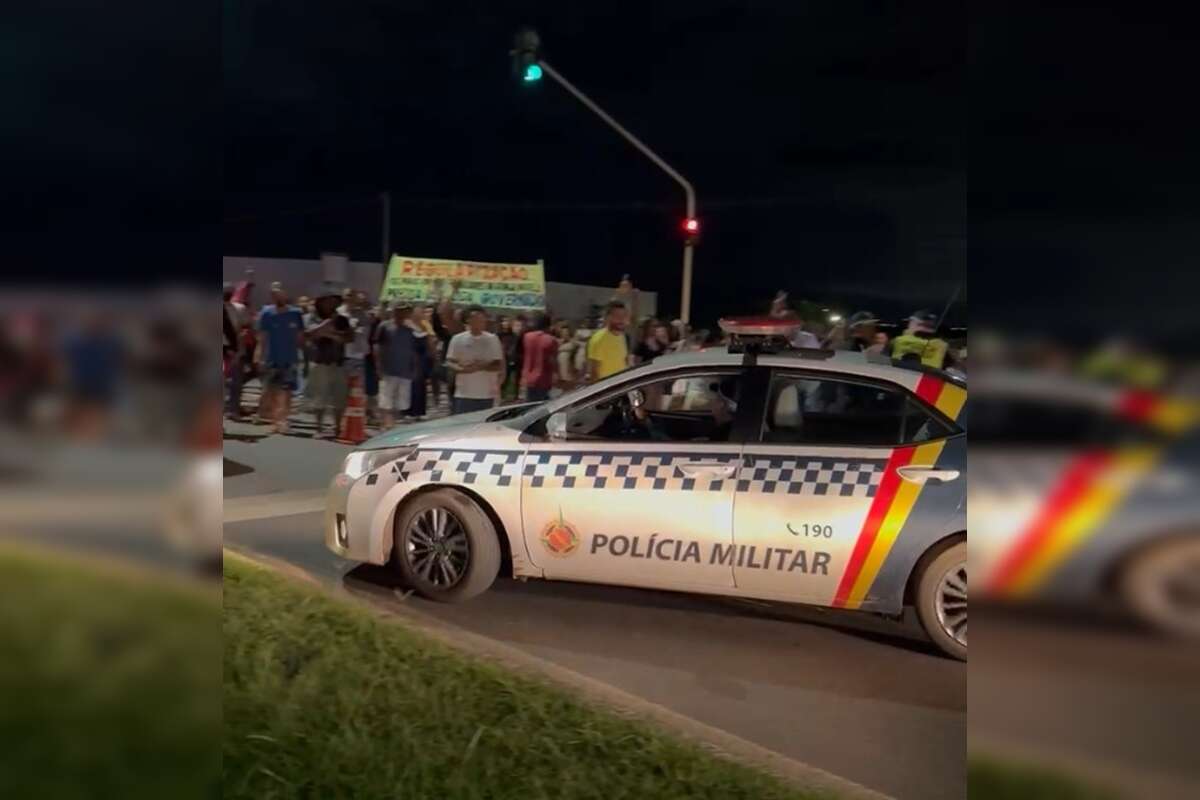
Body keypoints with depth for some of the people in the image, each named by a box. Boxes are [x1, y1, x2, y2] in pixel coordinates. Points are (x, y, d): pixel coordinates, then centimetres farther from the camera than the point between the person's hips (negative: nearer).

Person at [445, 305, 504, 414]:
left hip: (486, 394, 1)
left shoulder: (492, 339, 2)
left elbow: (499, 365, 0)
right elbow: (449, 362, 2)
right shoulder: (458, 339, 1)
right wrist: (461, 369, -19)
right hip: (463, 394, -1)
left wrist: (482, 366, -18)